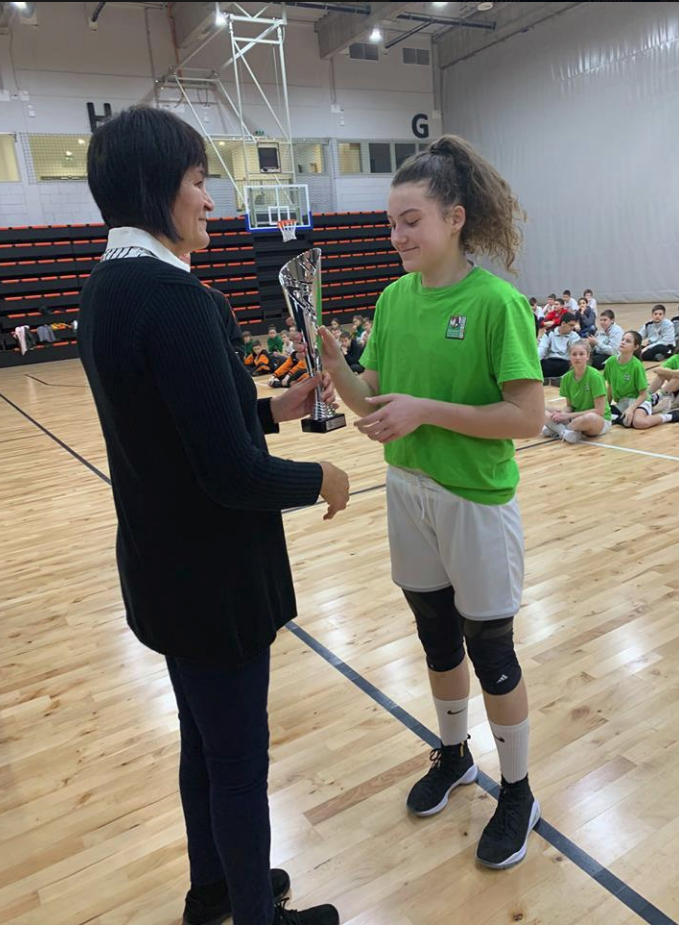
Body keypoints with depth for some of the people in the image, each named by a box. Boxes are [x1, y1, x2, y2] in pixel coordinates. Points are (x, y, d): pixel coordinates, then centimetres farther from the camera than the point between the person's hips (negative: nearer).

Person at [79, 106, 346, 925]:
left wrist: (270, 410, 11)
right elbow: (231, 475, -26)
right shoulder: (173, 295, -24)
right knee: (239, 761, 12)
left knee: (204, 742, 26)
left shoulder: (106, 287, 6)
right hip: (213, 578, -9)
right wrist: (320, 479, -8)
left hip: (165, 568, 9)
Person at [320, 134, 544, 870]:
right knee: (437, 638, 20)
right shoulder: (394, 298, 2)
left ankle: (517, 794, 33)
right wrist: (331, 362, -16)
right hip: (407, 494, 6)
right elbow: (373, 404, 1)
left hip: (476, 502, -5)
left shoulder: (496, 302, -16)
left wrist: (427, 409, -24)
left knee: (489, 650, 10)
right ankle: (453, 756, 45)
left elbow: (527, 417, -18)